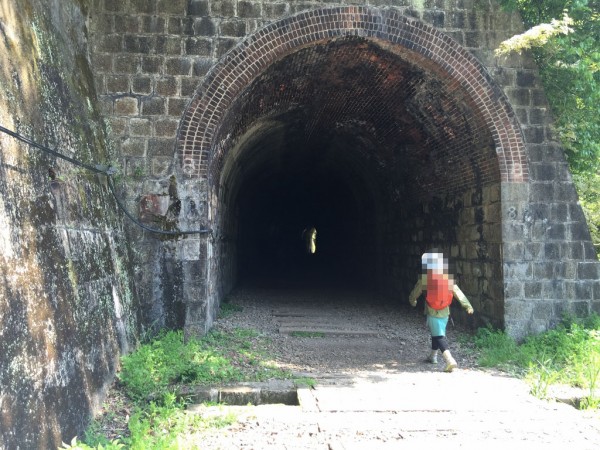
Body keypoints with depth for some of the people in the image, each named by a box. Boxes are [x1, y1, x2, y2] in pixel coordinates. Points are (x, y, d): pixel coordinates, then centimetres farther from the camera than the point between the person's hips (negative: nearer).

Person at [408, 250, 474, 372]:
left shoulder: (425, 279, -10)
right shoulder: (448, 278, -2)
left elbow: (415, 292, 3)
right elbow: (459, 293, -2)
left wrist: (412, 301, 24)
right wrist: (468, 305, 5)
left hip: (432, 313, -4)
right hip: (444, 312, 4)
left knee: (439, 336, -5)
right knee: (437, 334, 24)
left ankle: (450, 360, -22)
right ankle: (433, 356, 40)